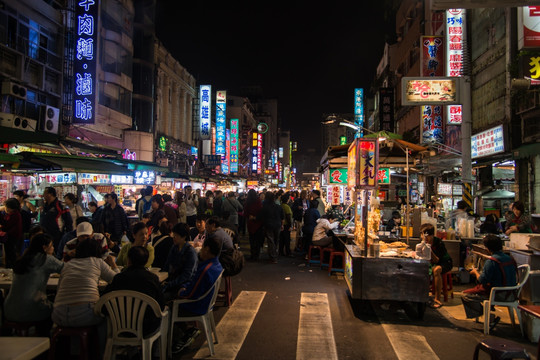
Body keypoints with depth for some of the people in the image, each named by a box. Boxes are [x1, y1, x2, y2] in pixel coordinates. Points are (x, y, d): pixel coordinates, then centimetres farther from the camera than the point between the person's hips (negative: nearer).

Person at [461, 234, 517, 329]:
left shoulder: (491, 261, -21)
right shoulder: (510, 258, 4)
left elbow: (483, 280, -20)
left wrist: (475, 272, 1)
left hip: (499, 295, -9)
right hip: (510, 294, 9)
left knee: (465, 295, -2)